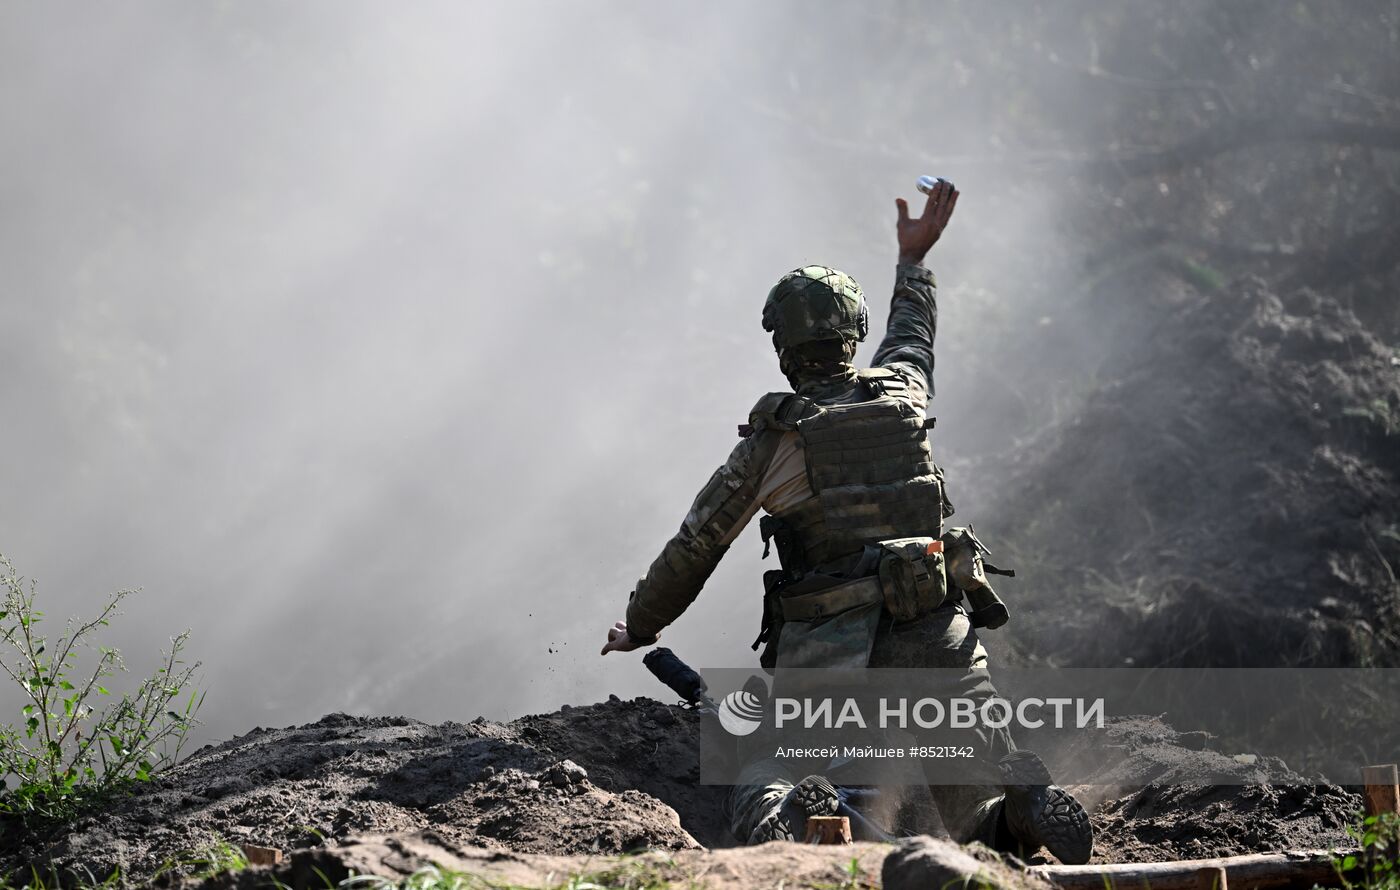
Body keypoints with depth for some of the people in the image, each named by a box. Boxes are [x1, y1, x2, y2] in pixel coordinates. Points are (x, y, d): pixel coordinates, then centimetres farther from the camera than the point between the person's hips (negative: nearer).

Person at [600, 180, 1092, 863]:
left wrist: (638, 627, 26)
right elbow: (911, 342, 37)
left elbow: (695, 547, 10)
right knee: (981, 819, 4)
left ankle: (791, 821, -32)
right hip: (935, 640, 3)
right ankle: (1030, 809, -33)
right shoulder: (902, 396, 11)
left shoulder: (771, 441, 2)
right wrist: (913, 261, 55)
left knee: (763, 784, 5)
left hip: (828, 653, -3)